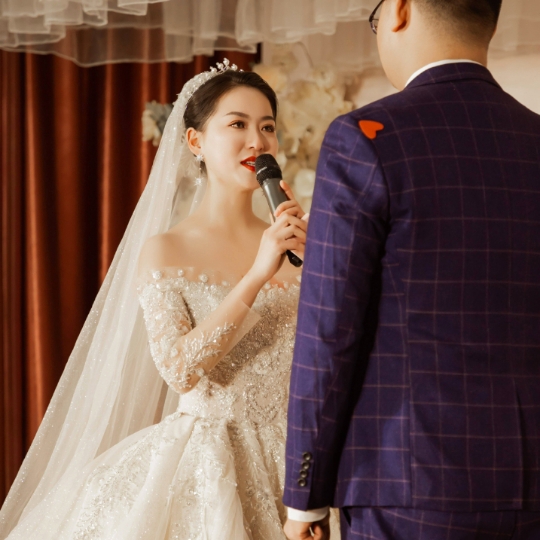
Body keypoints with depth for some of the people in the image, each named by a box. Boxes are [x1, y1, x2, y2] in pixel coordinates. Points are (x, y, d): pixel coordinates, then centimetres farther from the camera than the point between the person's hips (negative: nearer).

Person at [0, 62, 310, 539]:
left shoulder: (291, 246, 4)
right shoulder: (163, 251, -5)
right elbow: (179, 368, -16)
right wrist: (256, 276, -20)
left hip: (291, 461, 3)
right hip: (207, 470, -3)